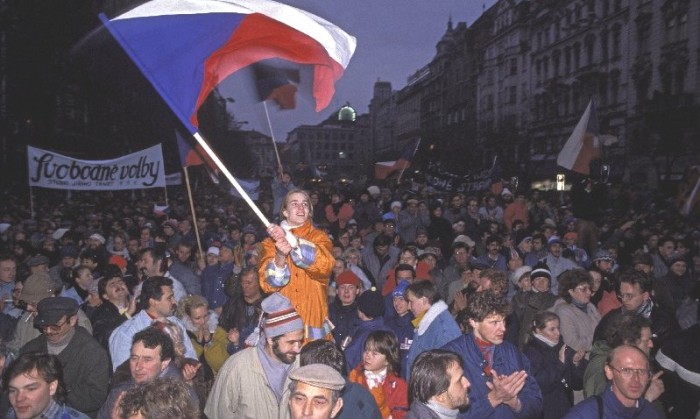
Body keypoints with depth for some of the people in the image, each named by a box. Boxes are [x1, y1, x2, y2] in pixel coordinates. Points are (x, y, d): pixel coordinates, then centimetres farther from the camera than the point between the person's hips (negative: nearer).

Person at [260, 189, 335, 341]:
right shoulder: (271, 241, 5)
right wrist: (280, 257, -26)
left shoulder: (319, 237, 3)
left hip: (313, 317, 0)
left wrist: (290, 239, -27)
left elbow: (324, 264, -19)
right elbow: (267, 283, -8)